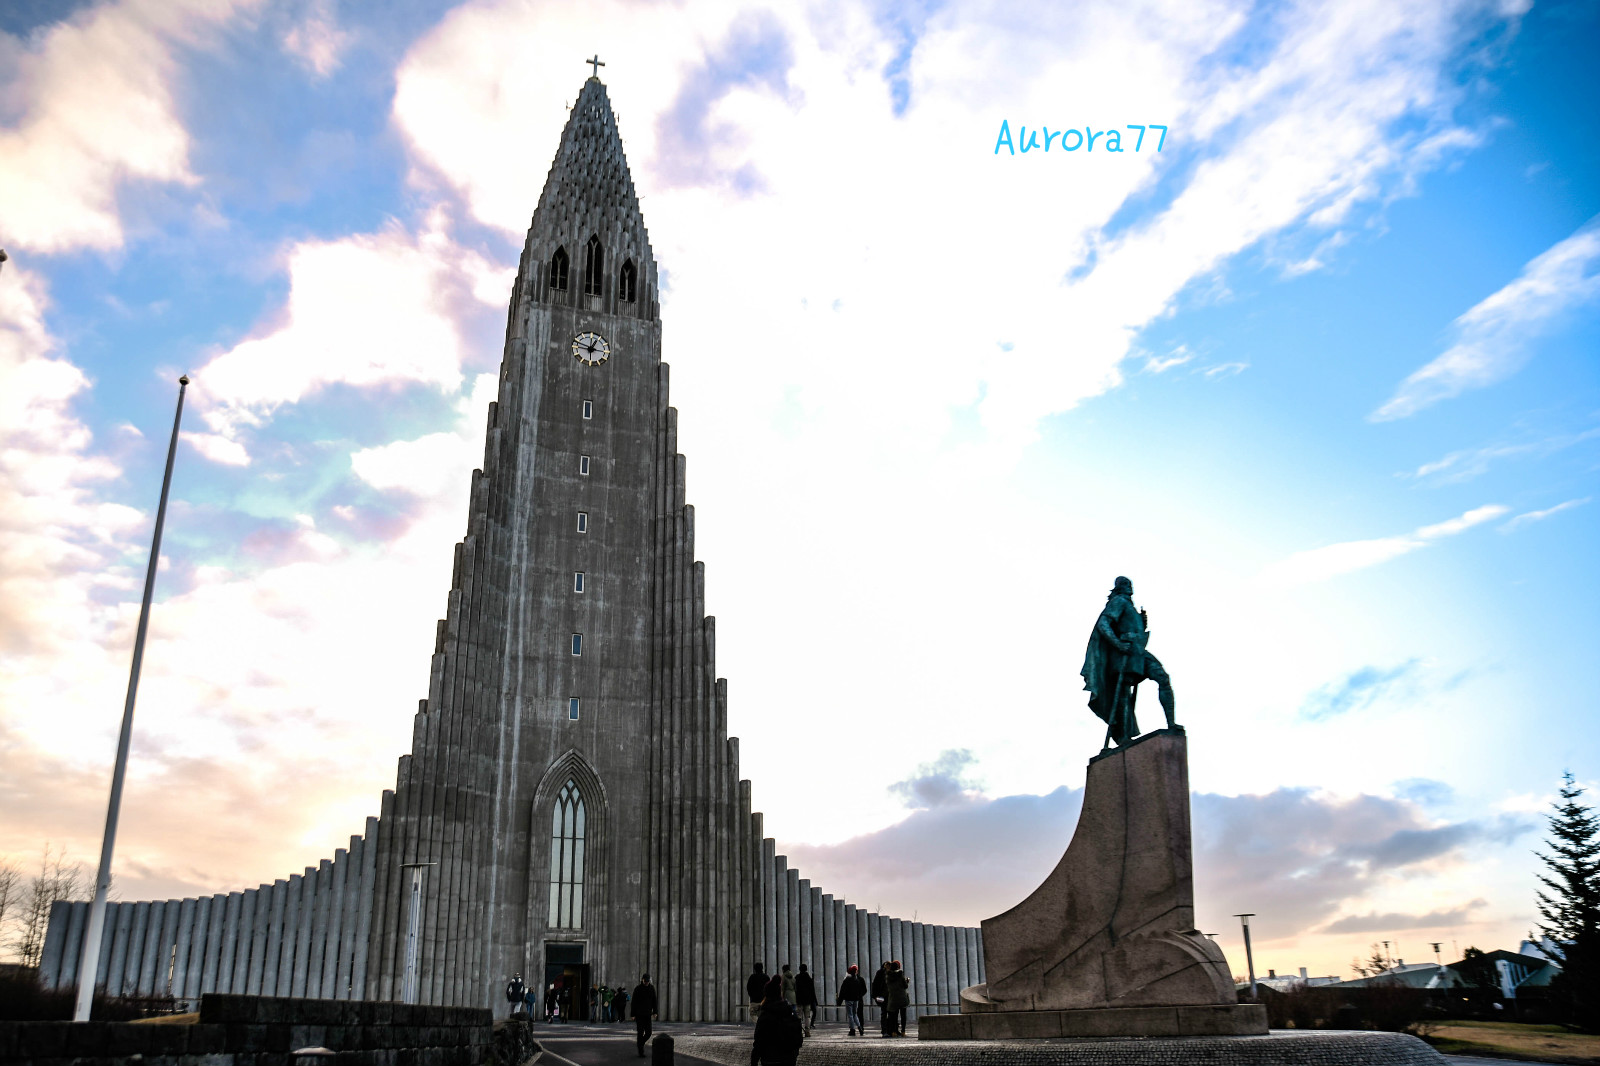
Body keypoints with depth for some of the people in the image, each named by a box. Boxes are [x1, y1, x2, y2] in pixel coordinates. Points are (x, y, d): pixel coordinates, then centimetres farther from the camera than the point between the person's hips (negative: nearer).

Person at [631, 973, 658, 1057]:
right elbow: (633, 1002, -6)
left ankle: (641, 1043, 29)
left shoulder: (652, 988, 3)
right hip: (639, 1014, -3)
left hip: (647, 1014, 3)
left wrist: (655, 1012, -3)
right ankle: (640, 1052, 1)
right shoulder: (637, 988, -7)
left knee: (648, 1033, 0)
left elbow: (654, 1001, 6)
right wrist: (633, 1014, -8)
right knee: (640, 1033, -5)